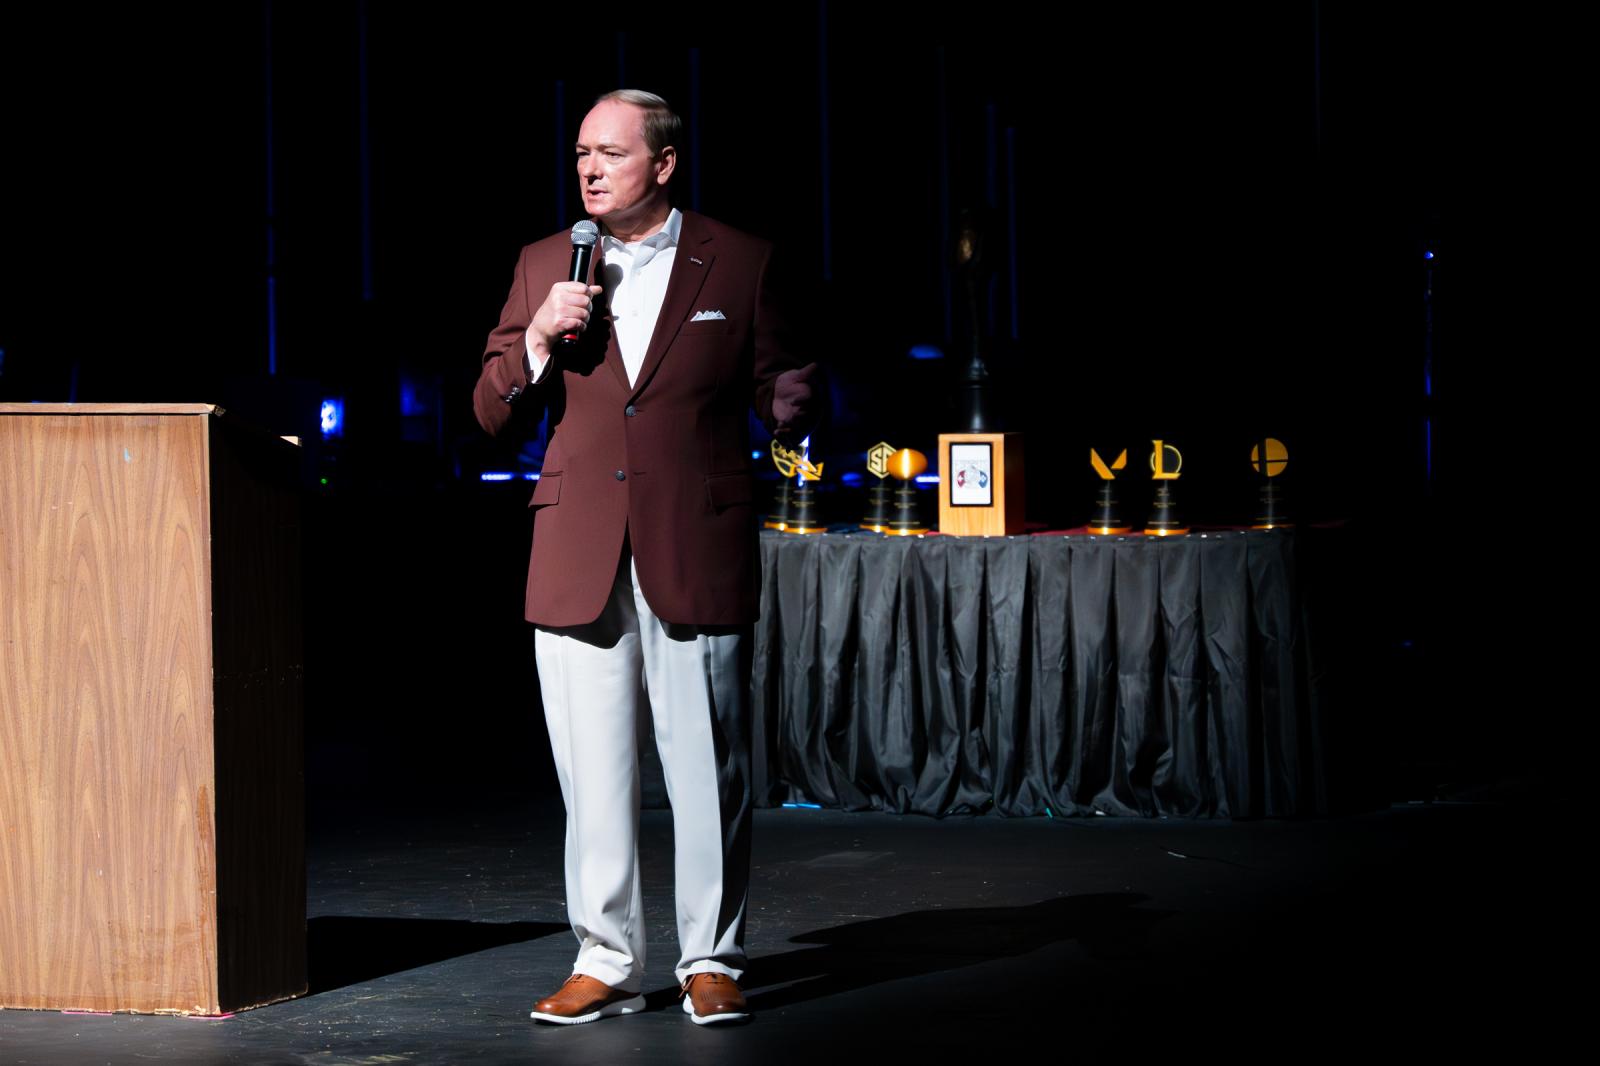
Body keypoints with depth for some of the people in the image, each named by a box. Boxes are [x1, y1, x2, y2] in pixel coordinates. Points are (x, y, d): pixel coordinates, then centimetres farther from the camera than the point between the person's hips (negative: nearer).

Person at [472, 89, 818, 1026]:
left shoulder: (740, 264, 4)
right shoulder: (544, 267, 10)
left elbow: (780, 382, 10)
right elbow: (493, 414, 9)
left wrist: (792, 410, -10)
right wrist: (538, 339, -6)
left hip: (696, 559, -2)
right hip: (579, 560, 2)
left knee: (709, 772, 0)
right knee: (593, 776, 5)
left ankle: (712, 962, 12)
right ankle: (606, 963, 15)